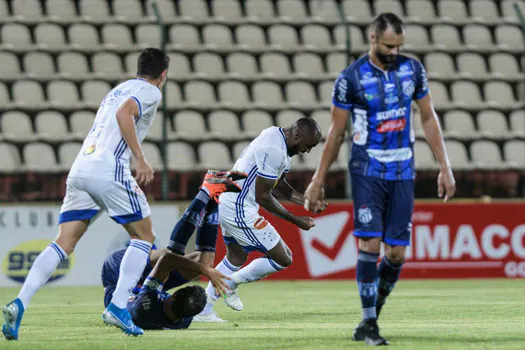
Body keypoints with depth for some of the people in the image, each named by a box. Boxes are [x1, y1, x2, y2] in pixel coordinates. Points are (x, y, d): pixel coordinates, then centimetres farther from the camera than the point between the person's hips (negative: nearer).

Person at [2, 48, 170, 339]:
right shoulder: (150, 91, 5)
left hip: (80, 169, 7)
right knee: (144, 236, 9)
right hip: (109, 170, -7)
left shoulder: (118, 89, 30)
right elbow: (124, 113, -15)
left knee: (64, 243, 2)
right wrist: (141, 160, -16)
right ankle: (117, 307, -2)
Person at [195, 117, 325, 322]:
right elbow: (262, 196, -19)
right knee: (283, 259, -4)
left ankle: (203, 310, 32)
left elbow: (278, 185, 20)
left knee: (236, 258, 28)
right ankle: (232, 282, 7)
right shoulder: (274, 151, -24)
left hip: (226, 203, 11)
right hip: (239, 211, -11)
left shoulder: (276, 138, 10)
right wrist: (295, 220, -11)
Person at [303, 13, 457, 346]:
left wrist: (445, 167, 7)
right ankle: (368, 324, -6)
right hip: (368, 170, -3)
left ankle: (374, 312, 19)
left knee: (397, 253, 0)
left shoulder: (413, 69, 3)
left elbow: (428, 118, 11)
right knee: (370, 245, -13)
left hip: (403, 171, 3)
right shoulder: (351, 78, -8)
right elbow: (337, 132, 1)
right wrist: (318, 181, 3)